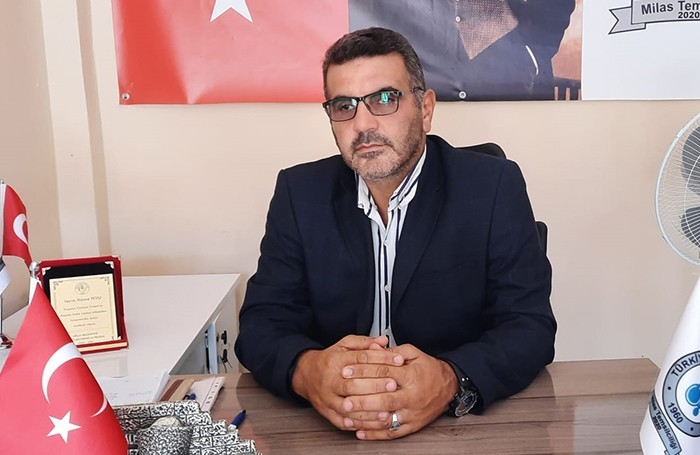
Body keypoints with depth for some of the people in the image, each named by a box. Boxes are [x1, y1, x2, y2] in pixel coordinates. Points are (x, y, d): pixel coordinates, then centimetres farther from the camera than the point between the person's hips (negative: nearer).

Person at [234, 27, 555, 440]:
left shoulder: (495, 188, -6)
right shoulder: (300, 193, 1)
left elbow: (531, 326, -9)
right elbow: (261, 323, -2)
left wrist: (451, 382, -29)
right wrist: (306, 371, -25)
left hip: (467, 424, -2)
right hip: (329, 427, 2)